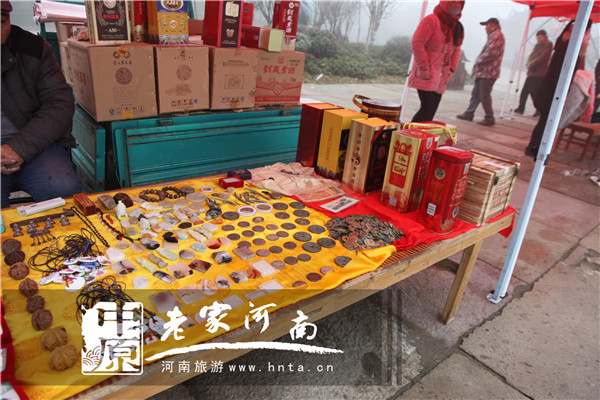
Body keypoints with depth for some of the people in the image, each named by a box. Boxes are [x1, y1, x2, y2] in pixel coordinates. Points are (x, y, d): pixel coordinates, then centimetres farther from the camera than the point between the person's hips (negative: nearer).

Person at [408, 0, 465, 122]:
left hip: (440, 78, 7)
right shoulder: (432, 20, -7)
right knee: (428, 108, -14)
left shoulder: (458, 27, 15)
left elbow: (456, 51, 20)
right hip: (426, 76, -7)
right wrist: (424, 70, -15)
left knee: (431, 112, 4)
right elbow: (417, 43, -12)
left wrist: (450, 71, 8)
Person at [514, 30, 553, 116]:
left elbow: (543, 57, -12)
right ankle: (521, 108, 9)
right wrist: (528, 63, -5)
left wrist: (532, 64, -13)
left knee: (533, 90, -12)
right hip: (531, 72, 7)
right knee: (525, 90, 3)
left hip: (540, 73, -7)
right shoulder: (537, 45, 21)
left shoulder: (548, 44, -2)